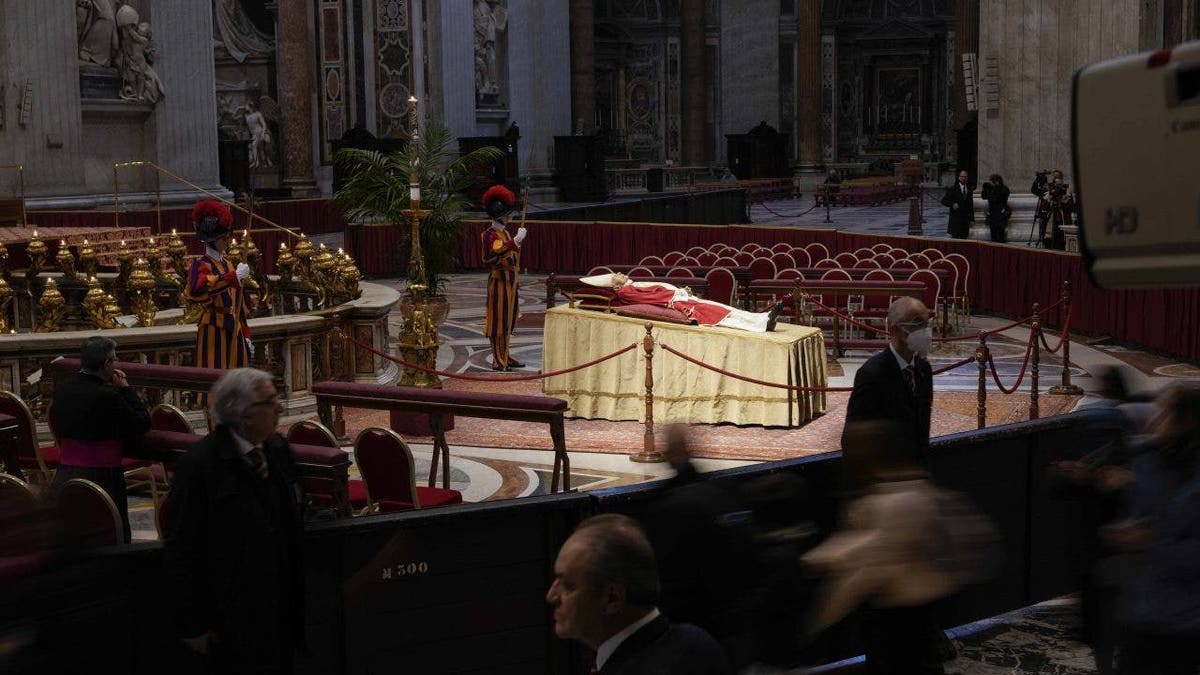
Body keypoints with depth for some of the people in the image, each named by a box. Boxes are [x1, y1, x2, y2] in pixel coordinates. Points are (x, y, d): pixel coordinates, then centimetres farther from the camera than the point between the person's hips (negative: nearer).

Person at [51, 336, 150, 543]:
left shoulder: (61, 389, 2)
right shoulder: (107, 396, -19)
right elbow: (143, 423, -9)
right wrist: (125, 387, -1)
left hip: (65, 477, 7)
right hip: (101, 478, -7)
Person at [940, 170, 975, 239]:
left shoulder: (969, 189, 12)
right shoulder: (953, 189, -1)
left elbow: (971, 205, 15)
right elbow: (943, 201, -2)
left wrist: (972, 219, 11)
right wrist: (952, 204, -20)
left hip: (966, 219, 4)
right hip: (955, 219, -4)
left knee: (964, 238, 1)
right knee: (955, 239, -6)